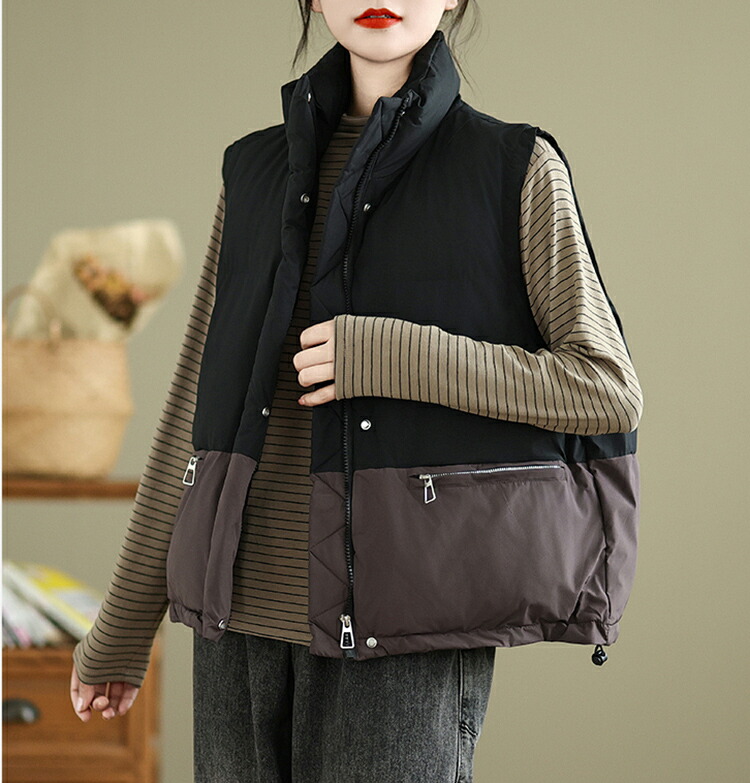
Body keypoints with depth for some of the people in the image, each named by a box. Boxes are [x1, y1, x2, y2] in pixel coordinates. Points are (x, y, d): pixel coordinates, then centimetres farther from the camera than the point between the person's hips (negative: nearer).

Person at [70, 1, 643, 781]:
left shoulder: (516, 170, -1)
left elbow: (608, 391, -8)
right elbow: (201, 406, 13)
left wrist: (389, 358, -18)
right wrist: (122, 628, 13)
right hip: (253, 602, 4)